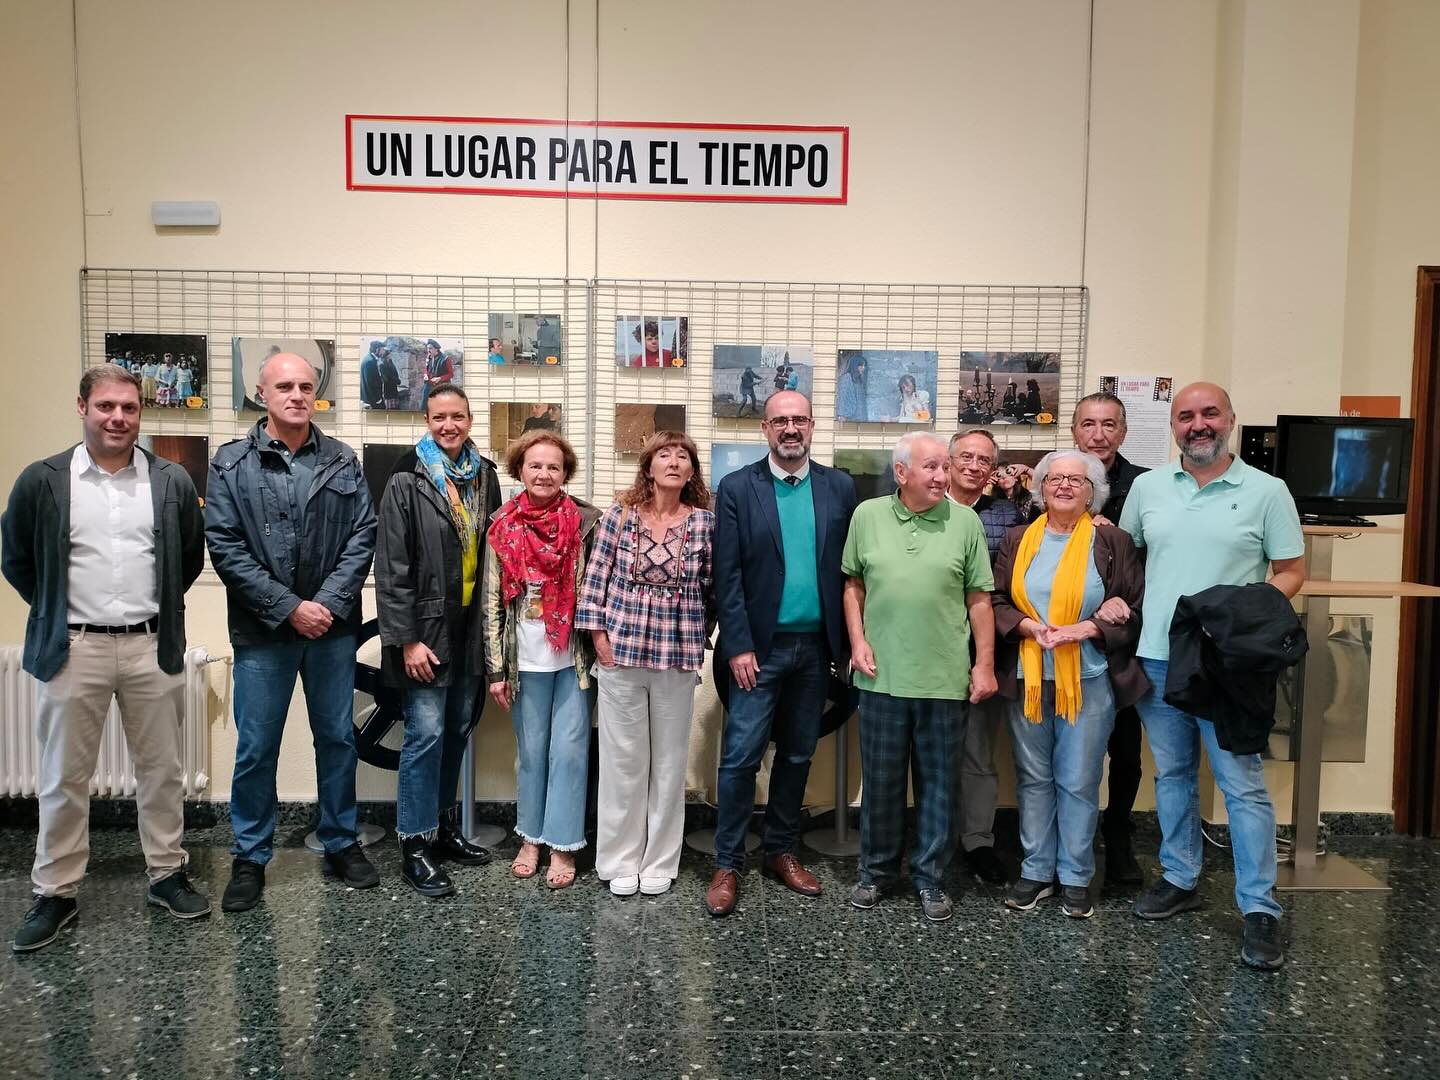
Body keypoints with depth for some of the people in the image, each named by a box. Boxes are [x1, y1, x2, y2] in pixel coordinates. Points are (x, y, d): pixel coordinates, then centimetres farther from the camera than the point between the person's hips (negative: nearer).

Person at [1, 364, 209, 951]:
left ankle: (167, 875, 25)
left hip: (152, 647, 1)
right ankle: (56, 893, 21)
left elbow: (192, 557, 12)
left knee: (162, 770, 11)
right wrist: (59, 613, 6)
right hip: (73, 650, -1)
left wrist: (159, 607, 9)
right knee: (63, 778, 7)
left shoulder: (172, 482, 1)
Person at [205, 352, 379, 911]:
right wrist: (289, 608, -14)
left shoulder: (343, 462, 4)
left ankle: (341, 843, 28)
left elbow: (363, 536, -1)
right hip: (262, 632, -2)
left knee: (338, 738, 12)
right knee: (256, 748, 7)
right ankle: (250, 858, 23)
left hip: (333, 628, 2)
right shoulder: (231, 464, -2)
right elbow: (225, 548, -8)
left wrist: (330, 603, -13)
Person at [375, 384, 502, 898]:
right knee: (426, 733, -4)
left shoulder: (484, 478, 7)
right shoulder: (407, 483, -8)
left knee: (458, 728, 13)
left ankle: (445, 826, 28)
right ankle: (416, 846, 7)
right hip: (426, 629, -5)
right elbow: (391, 566, -11)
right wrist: (407, 639, -14)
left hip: (469, 627, 6)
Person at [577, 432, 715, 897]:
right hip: (621, 650, 0)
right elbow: (596, 577, 2)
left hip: (679, 655, 1)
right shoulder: (620, 514, -1)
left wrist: (698, 636, 3)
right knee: (623, 758, 7)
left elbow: (712, 586, 5)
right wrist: (599, 634, -2)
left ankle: (659, 862, 24)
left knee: (670, 760, 9)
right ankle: (620, 861, 22)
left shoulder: (704, 522, 0)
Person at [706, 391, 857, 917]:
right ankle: (727, 865, 12)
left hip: (816, 647, 3)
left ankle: (781, 852, 28)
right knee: (740, 756, -2)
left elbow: (849, 570, 5)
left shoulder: (839, 488, 5)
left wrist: (848, 642, 2)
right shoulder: (737, 488, -3)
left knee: (797, 755, 13)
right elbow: (727, 576, -6)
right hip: (760, 647, -3)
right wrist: (738, 646, -11)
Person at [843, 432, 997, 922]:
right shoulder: (867, 515, 2)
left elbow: (980, 600, 1)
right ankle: (876, 870, 29)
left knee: (939, 784, 9)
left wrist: (984, 664, -2)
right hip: (883, 676, 1)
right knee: (880, 780, 12)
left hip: (946, 679, -1)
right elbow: (853, 584, 10)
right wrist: (857, 641, 0)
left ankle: (931, 877, 24)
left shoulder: (965, 521, -1)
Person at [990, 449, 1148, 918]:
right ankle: (1035, 871, 23)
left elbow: (1134, 610, -3)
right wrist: (1030, 627, -13)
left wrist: (1080, 630, -15)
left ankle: (1075, 877, 18)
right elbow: (996, 601, 5)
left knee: (1079, 781, 4)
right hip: (1027, 678, 3)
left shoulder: (1112, 542, 0)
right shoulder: (1018, 540, 7)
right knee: (1033, 777, 11)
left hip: (1088, 681, -2)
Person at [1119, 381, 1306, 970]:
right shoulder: (1146, 486, 7)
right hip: (1157, 657, 4)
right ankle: (1180, 880, 30)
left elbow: (1290, 571, 1)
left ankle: (1260, 910, 8)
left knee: (1243, 784, -2)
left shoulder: (1266, 491, -2)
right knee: (1172, 775, 15)